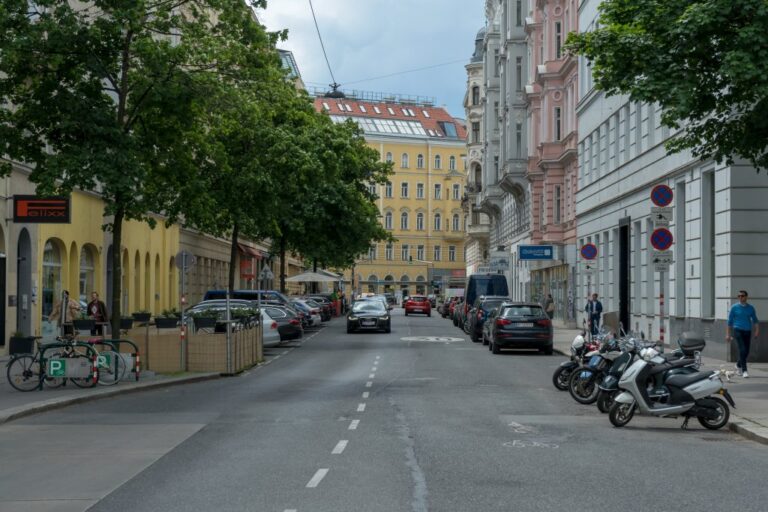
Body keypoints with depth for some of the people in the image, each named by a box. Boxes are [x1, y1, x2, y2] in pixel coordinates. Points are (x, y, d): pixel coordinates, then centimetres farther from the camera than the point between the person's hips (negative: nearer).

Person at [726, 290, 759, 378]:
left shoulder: (750, 308, 8)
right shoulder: (734, 307, 1)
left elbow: (755, 320, 9)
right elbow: (729, 321, 3)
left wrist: (757, 331, -6)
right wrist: (728, 334, -1)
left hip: (747, 331, 4)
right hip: (738, 330, -4)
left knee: (746, 352, 8)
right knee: (742, 350, -17)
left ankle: (738, 365, 34)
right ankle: (744, 371, -16)